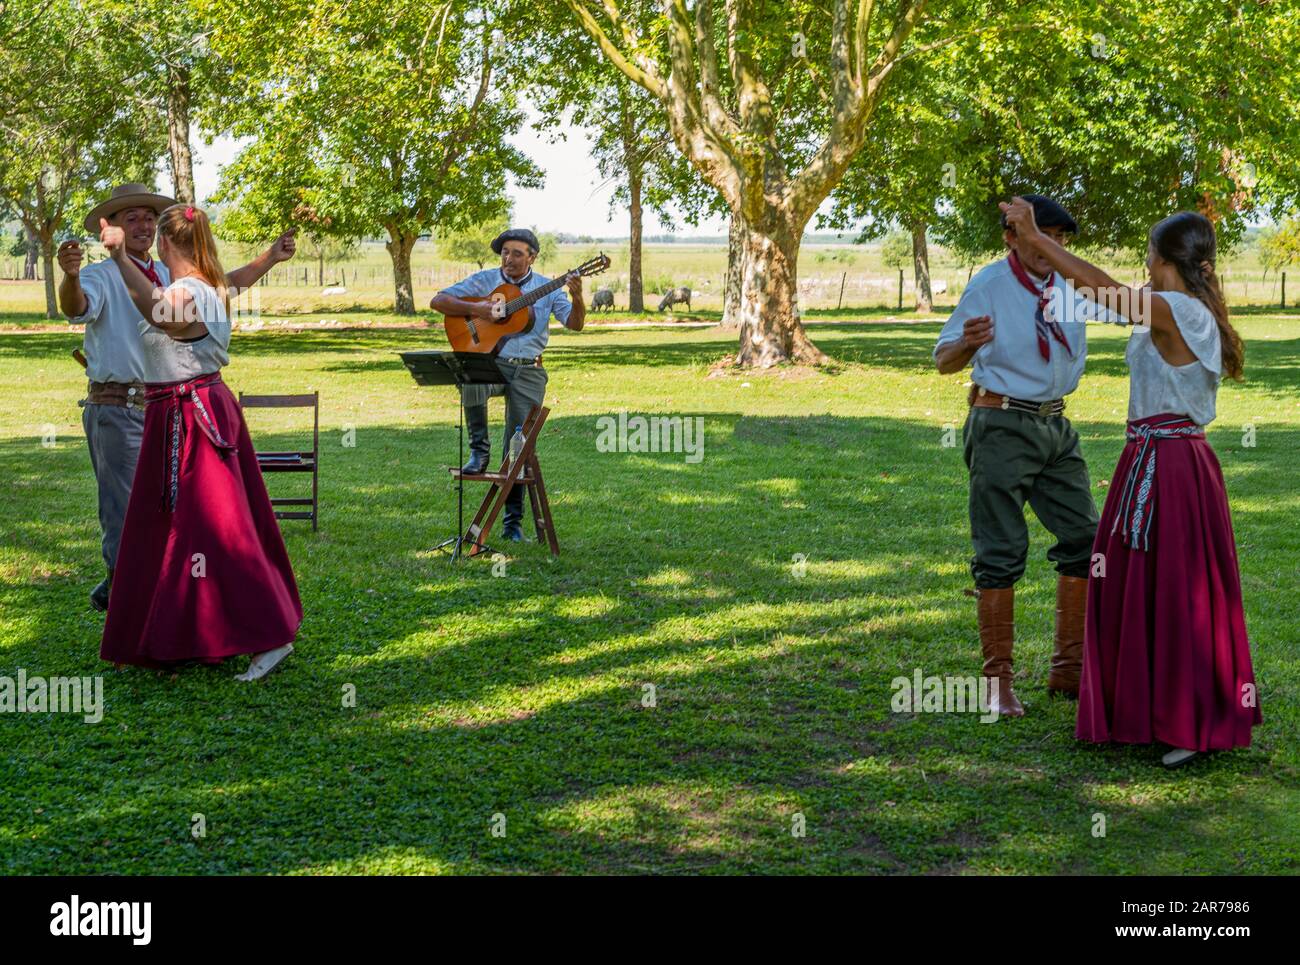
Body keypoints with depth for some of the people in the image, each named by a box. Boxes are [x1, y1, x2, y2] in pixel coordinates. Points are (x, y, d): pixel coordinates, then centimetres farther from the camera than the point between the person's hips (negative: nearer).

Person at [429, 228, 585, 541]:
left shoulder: (546, 288, 6)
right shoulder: (483, 280, 6)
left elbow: (575, 323, -4)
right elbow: (437, 301, 1)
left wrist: (577, 298, -25)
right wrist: (474, 309, -14)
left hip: (528, 371, 0)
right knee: (471, 380, -37)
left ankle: (512, 520, 7)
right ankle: (479, 450, -18)